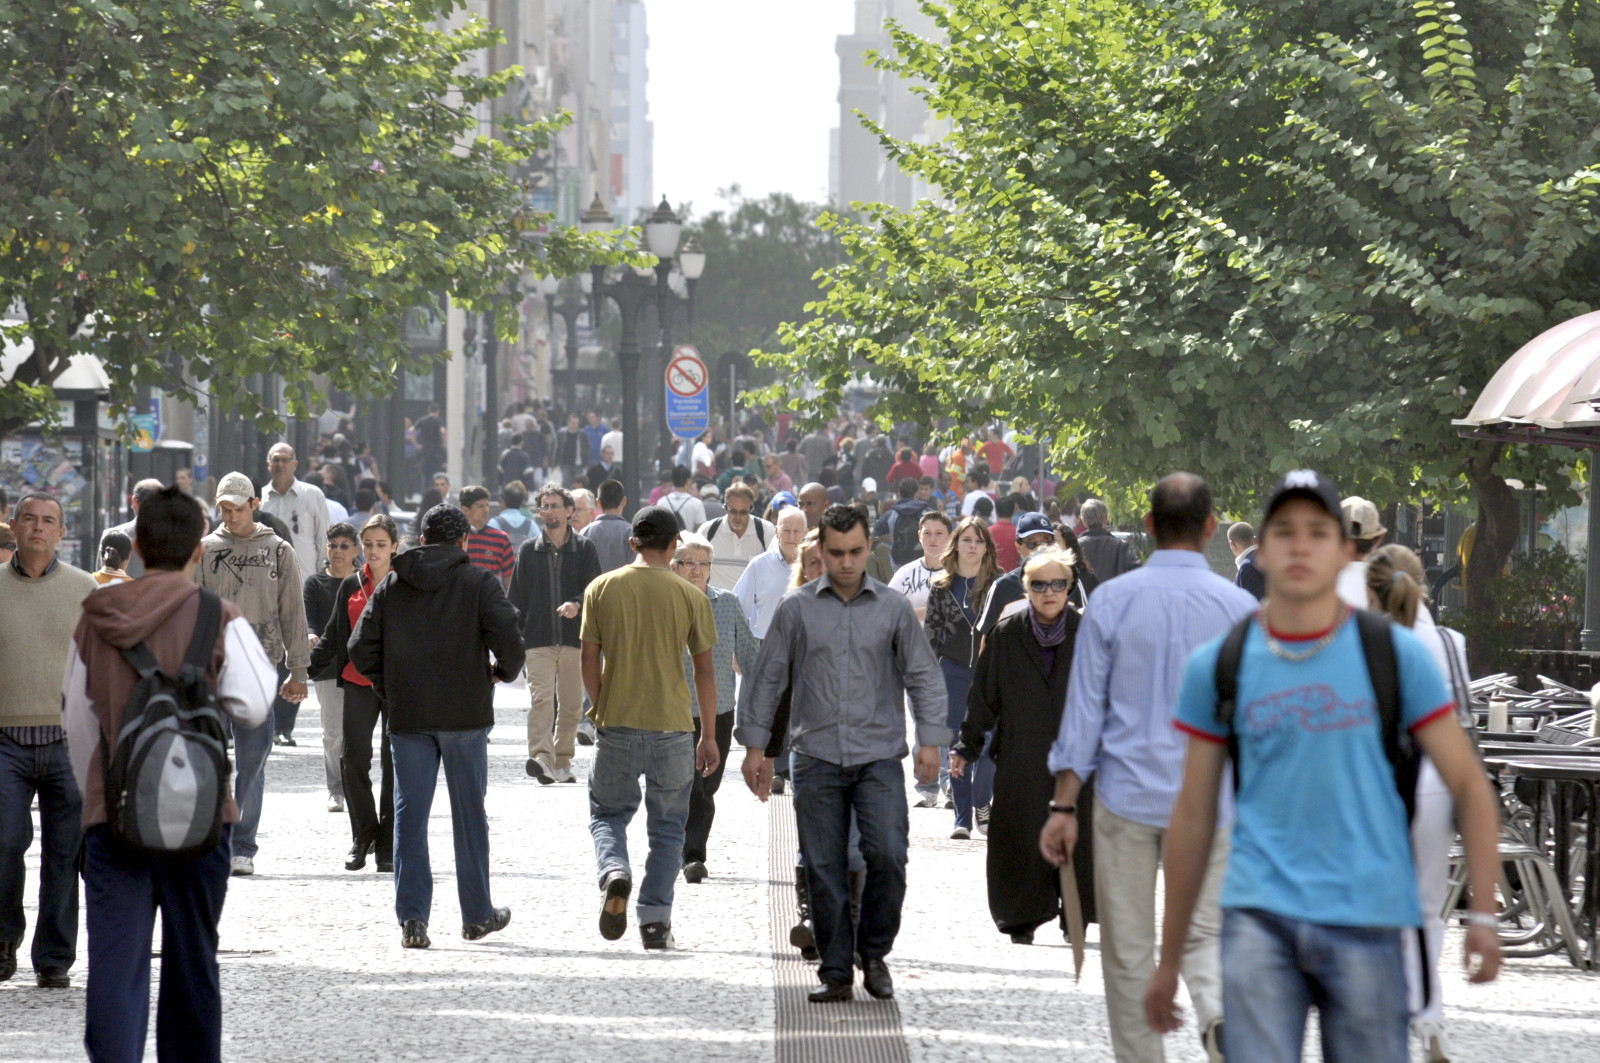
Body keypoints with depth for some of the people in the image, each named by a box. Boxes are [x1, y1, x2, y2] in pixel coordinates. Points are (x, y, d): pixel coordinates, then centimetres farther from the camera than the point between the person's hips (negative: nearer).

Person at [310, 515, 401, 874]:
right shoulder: (350, 586, 10)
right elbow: (333, 637, 13)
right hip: (357, 682, 2)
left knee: (394, 762, 1)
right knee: (353, 758, -6)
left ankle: (388, 845, 8)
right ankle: (363, 837, 8)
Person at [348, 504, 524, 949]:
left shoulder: (391, 585, 6)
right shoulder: (478, 582, -3)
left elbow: (361, 649, 1)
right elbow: (508, 639, -15)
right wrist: (504, 671, 6)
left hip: (407, 714, 2)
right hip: (464, 713, -2)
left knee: (409, 813, 4)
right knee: (469, 813, 9)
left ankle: (412, 918, -4)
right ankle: (477, 915, 18)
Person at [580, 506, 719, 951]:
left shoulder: (602, 589, 0)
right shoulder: (689, 596, -2)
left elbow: (589, 661, 3)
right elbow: (705, 670, 1)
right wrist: (709, 736, 9)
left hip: (615, 726, 1)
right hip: (672, 729, -1)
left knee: (607, 813, 17)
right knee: (667, 829, 10)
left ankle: (614, 871, -11)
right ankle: (655, 921, 5)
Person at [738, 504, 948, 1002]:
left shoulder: (893, 608, 6)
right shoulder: (796, 608, 5)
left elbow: (923, 676, 9)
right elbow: (769, 678, 10)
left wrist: (930, 739, 0)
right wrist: (755, 745, 7)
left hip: (880, 755, -1)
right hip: (817, 757, 1)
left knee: (888, 855, -14)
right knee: (824, 868, 1)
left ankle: (874, 953, 7)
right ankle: (836, 972, 10)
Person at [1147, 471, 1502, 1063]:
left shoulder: (1395, 654, 3)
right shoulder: (1217, 666, 6)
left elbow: (1469, 786, 5)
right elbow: (1193, 819, 12)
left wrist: (1483, 914, -6)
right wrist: (1168, 961, 13)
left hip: (1366, 921, 0)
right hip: (1260, 914, 0)